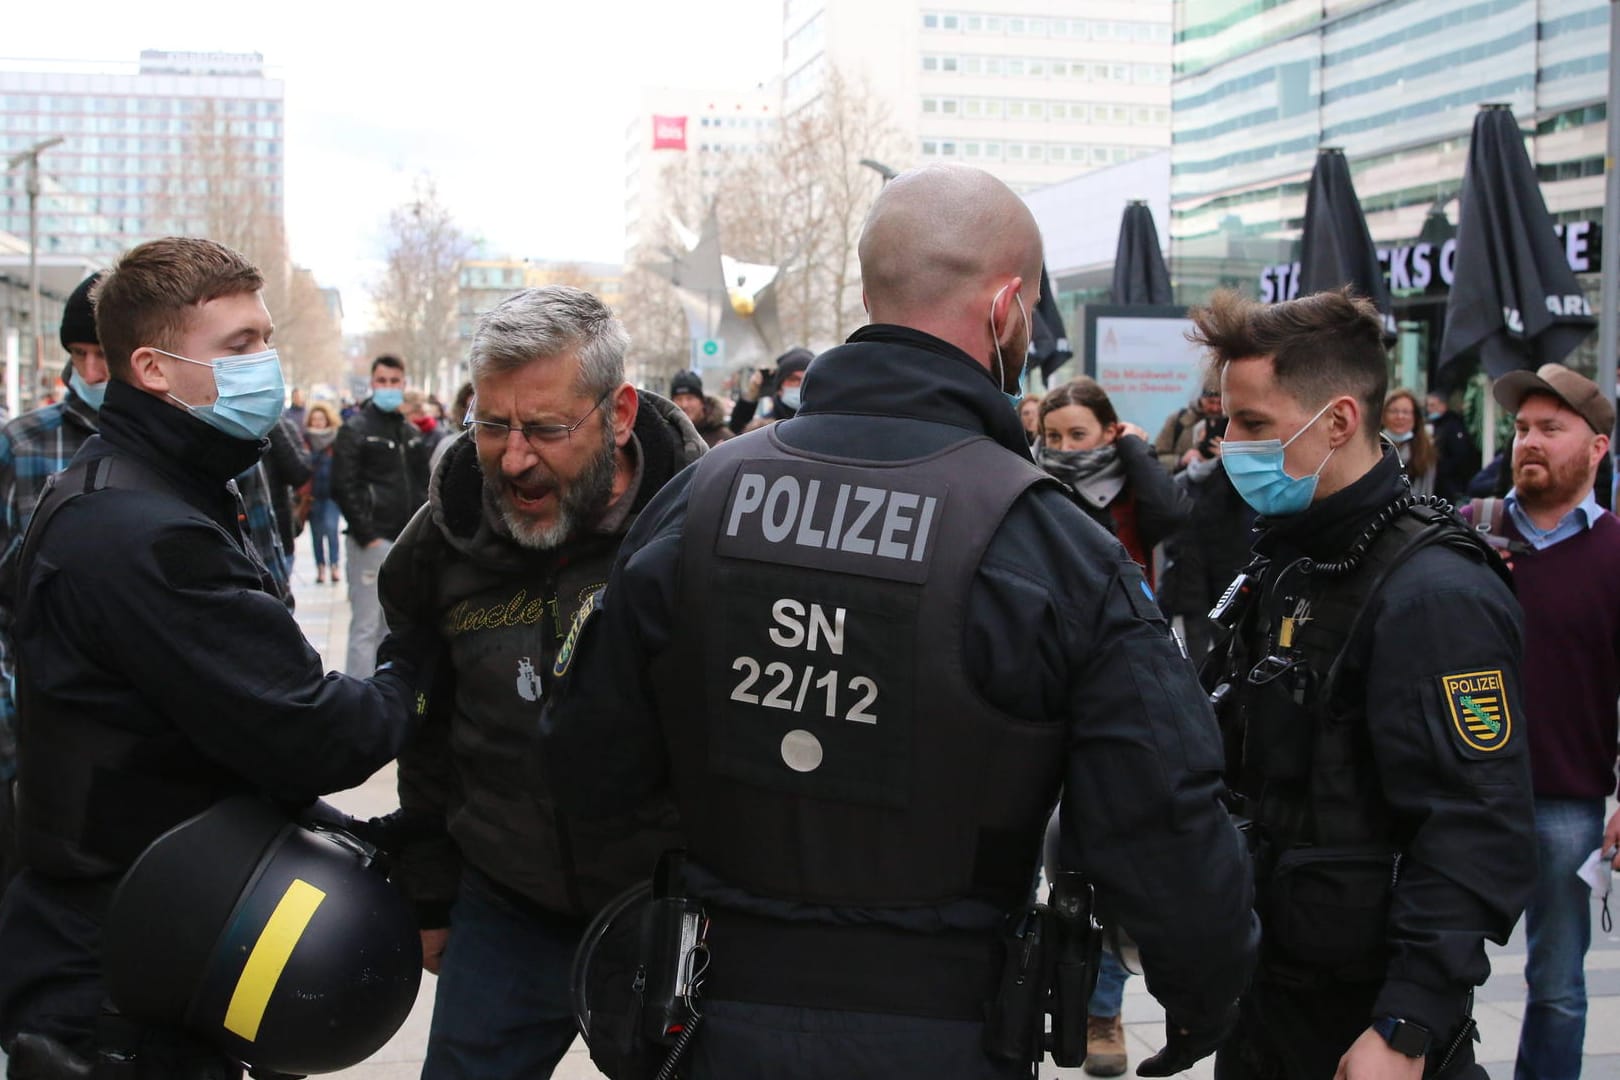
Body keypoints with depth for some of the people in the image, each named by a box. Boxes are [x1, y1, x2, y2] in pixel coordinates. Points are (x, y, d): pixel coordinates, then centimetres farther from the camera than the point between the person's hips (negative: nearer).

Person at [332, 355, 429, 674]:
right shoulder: (355, 429, -5)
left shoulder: (412, 433, 15)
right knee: (366, 627, -7)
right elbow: (343, 488, -11)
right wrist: (367, 535, -16)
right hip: (372, 542, -7)